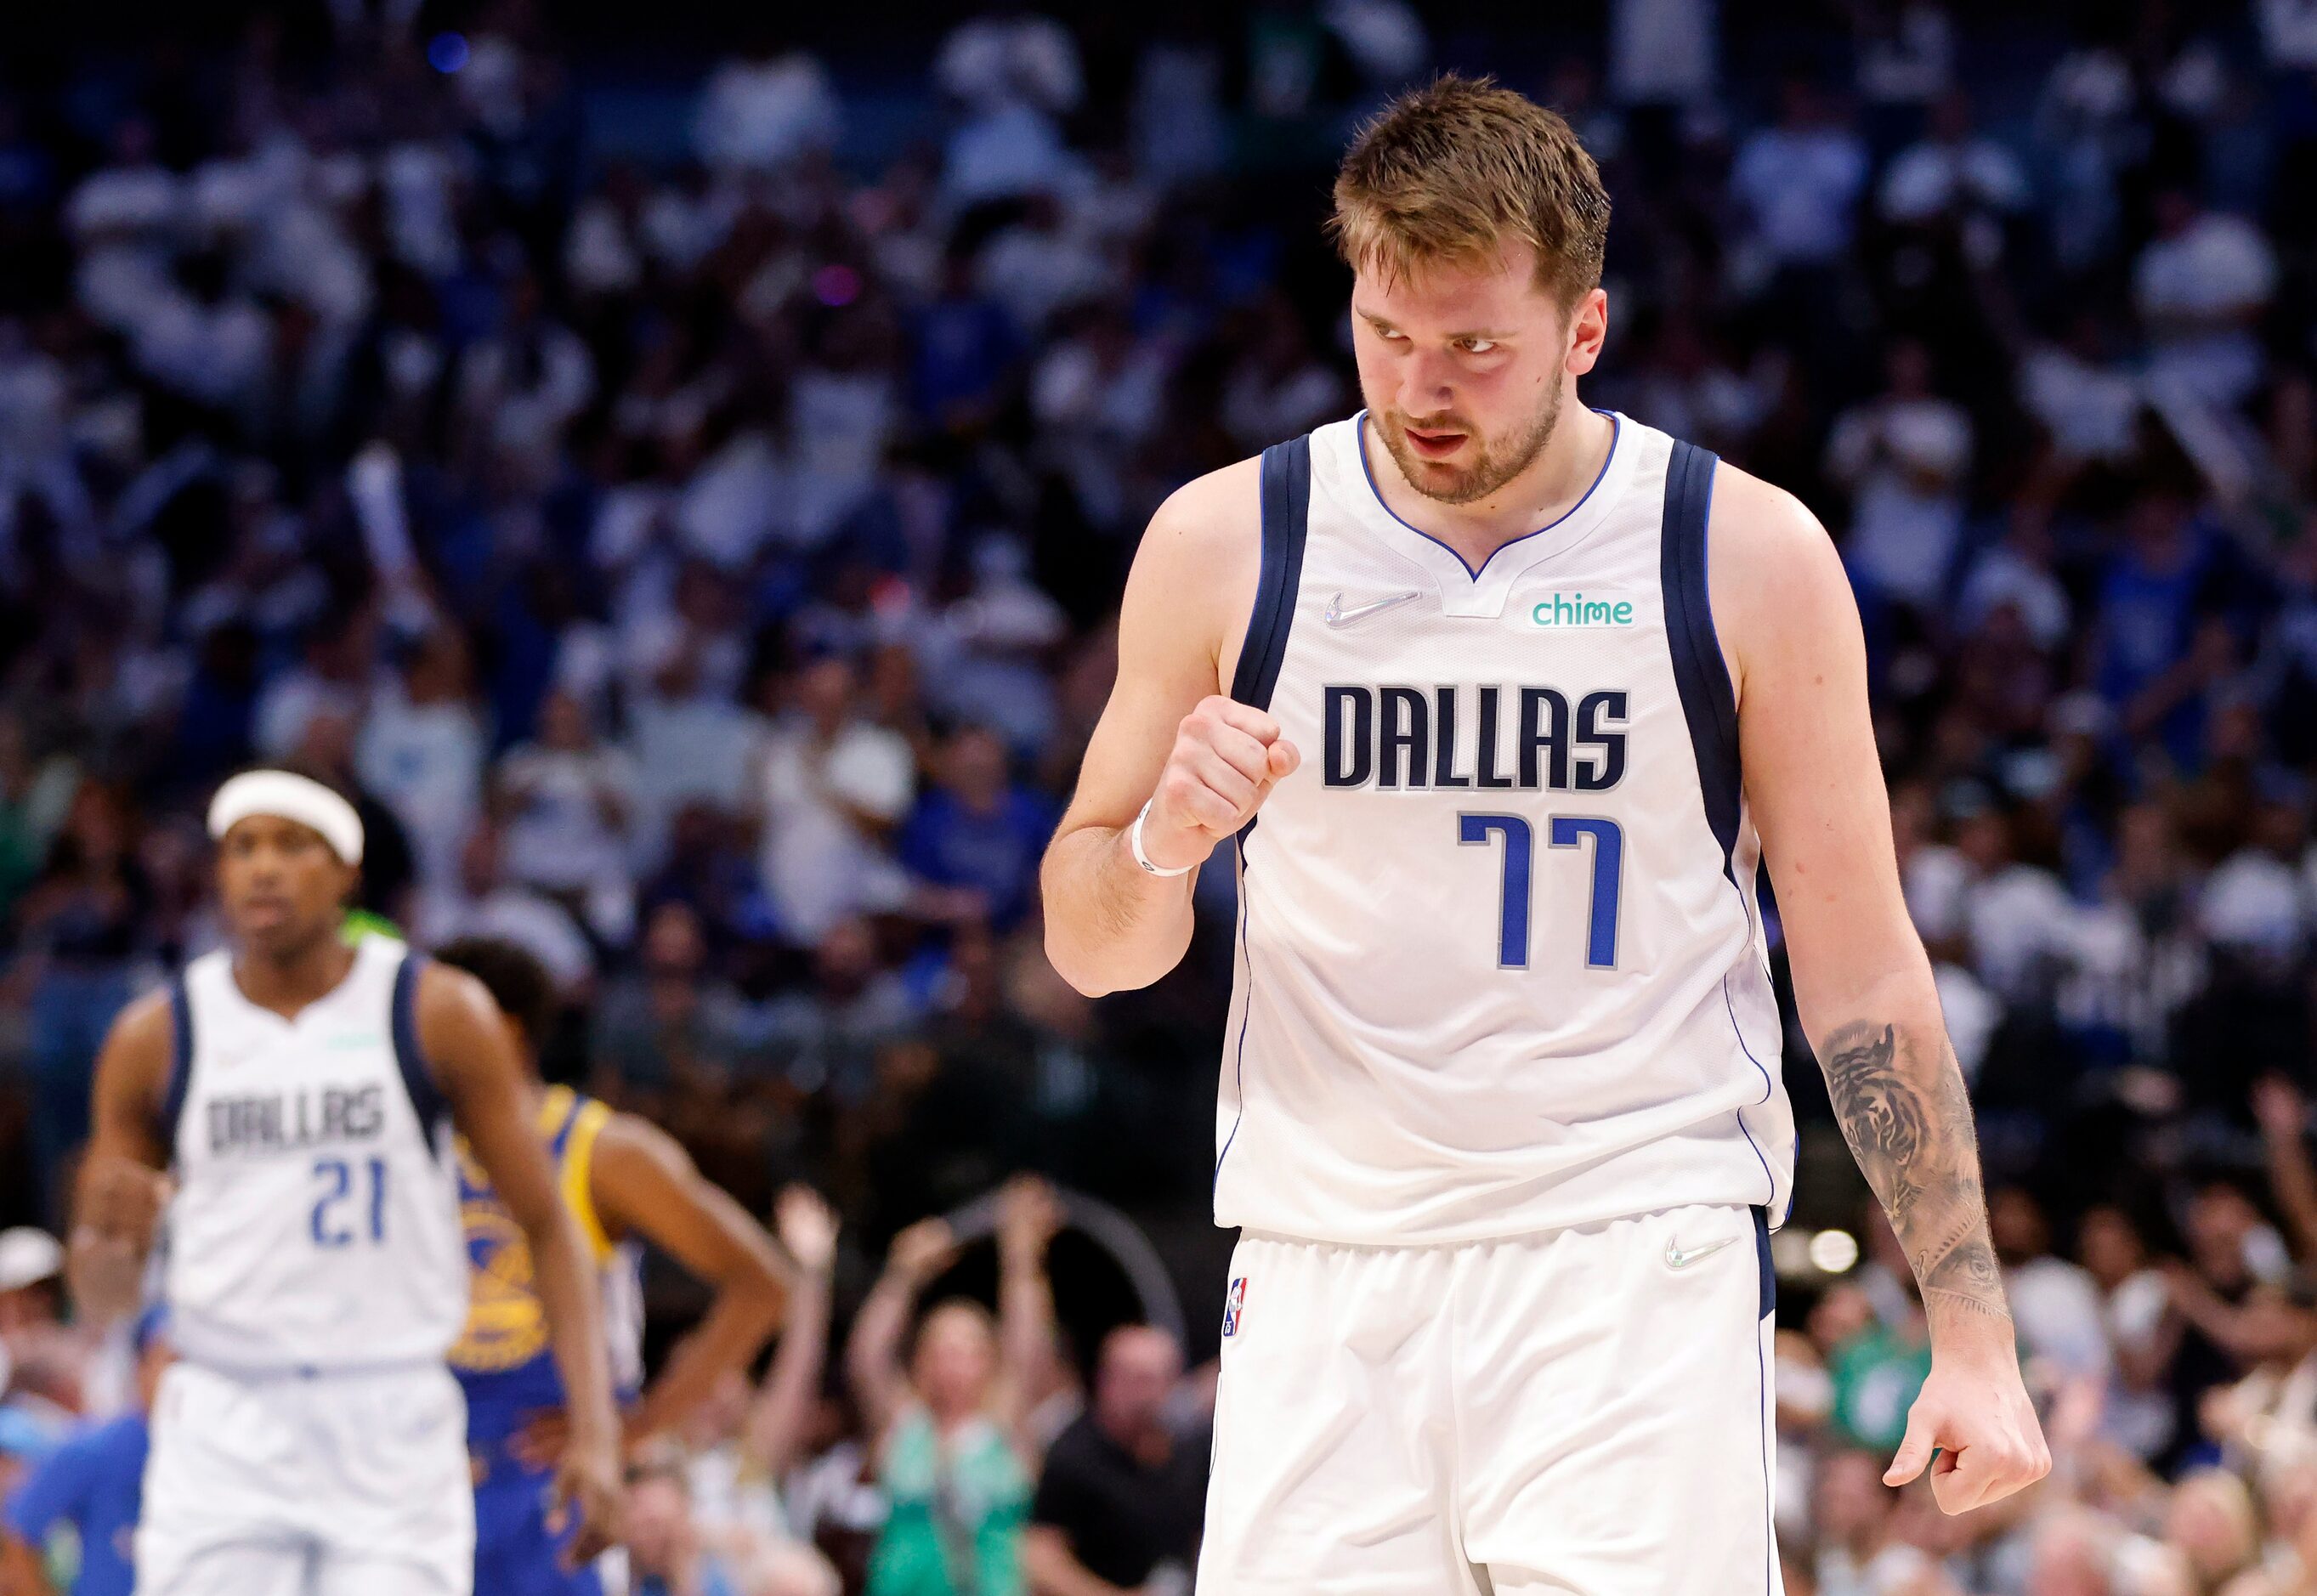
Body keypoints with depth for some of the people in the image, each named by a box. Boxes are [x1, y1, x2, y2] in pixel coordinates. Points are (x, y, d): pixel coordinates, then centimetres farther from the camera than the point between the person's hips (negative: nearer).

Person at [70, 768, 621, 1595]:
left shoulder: (439, 1015, 0)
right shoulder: (158, 1037, 4)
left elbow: (547, 1226, 2)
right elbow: (100, 1297, 10)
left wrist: (595, 1427, -8)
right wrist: (108, 1235, -14)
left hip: (396, 1429, -1)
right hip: (225, 1426, 1)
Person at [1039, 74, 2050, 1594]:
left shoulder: (1750, 553, 0)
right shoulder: (1226, 542, 4)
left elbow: (1863, 970, 5)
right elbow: (1091, 950, 13)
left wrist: (1973, 1333, -1)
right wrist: (1163, 844, -10)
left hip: (1640, 1256, -2)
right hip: (1325, 1271, 2)